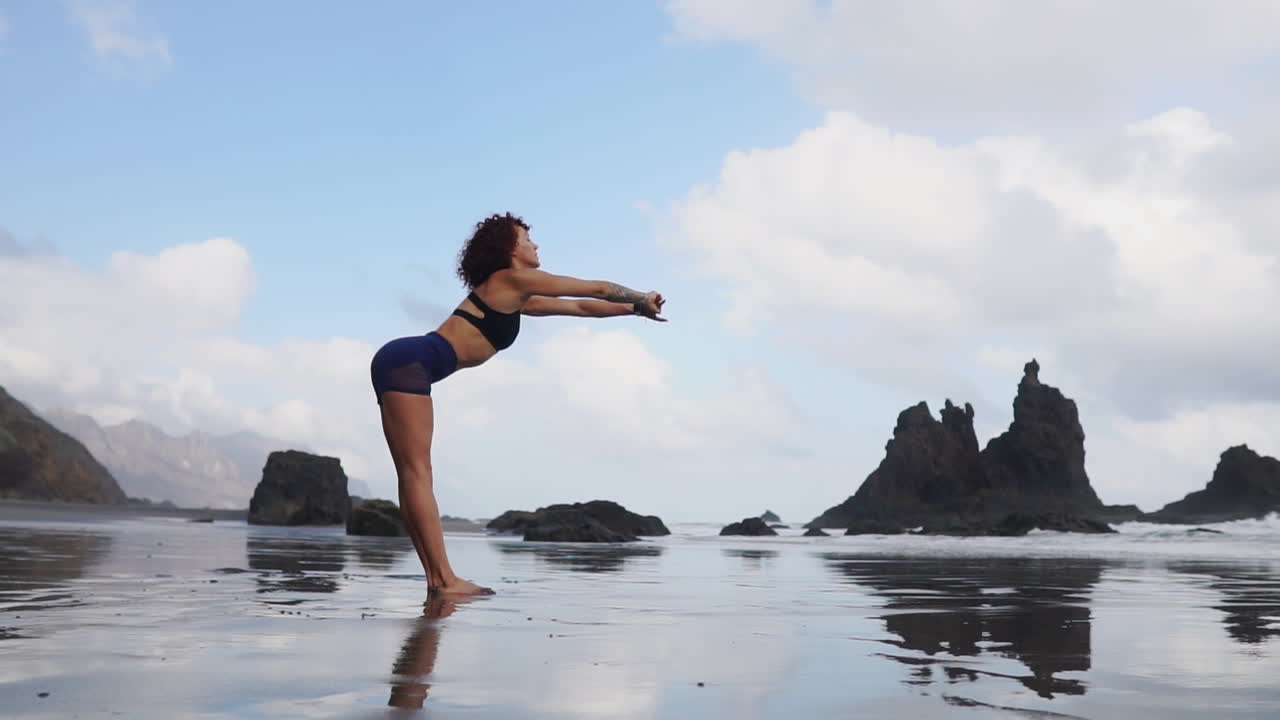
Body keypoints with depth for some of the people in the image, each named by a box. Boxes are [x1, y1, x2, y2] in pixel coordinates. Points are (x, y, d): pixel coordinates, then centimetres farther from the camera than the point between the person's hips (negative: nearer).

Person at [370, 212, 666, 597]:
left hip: (402, 364, 10)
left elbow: (579, 307, 32)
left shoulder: (519, 299, 24)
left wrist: (636, 308, 35)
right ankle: (445, 580, -17)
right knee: (417, 474, -13)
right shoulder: (513, 280, -2)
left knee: (414, 476, 3)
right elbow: (597, 289, 5)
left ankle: (437, 577, 3)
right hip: (410, 362, -10)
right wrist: (642, 299, 19)